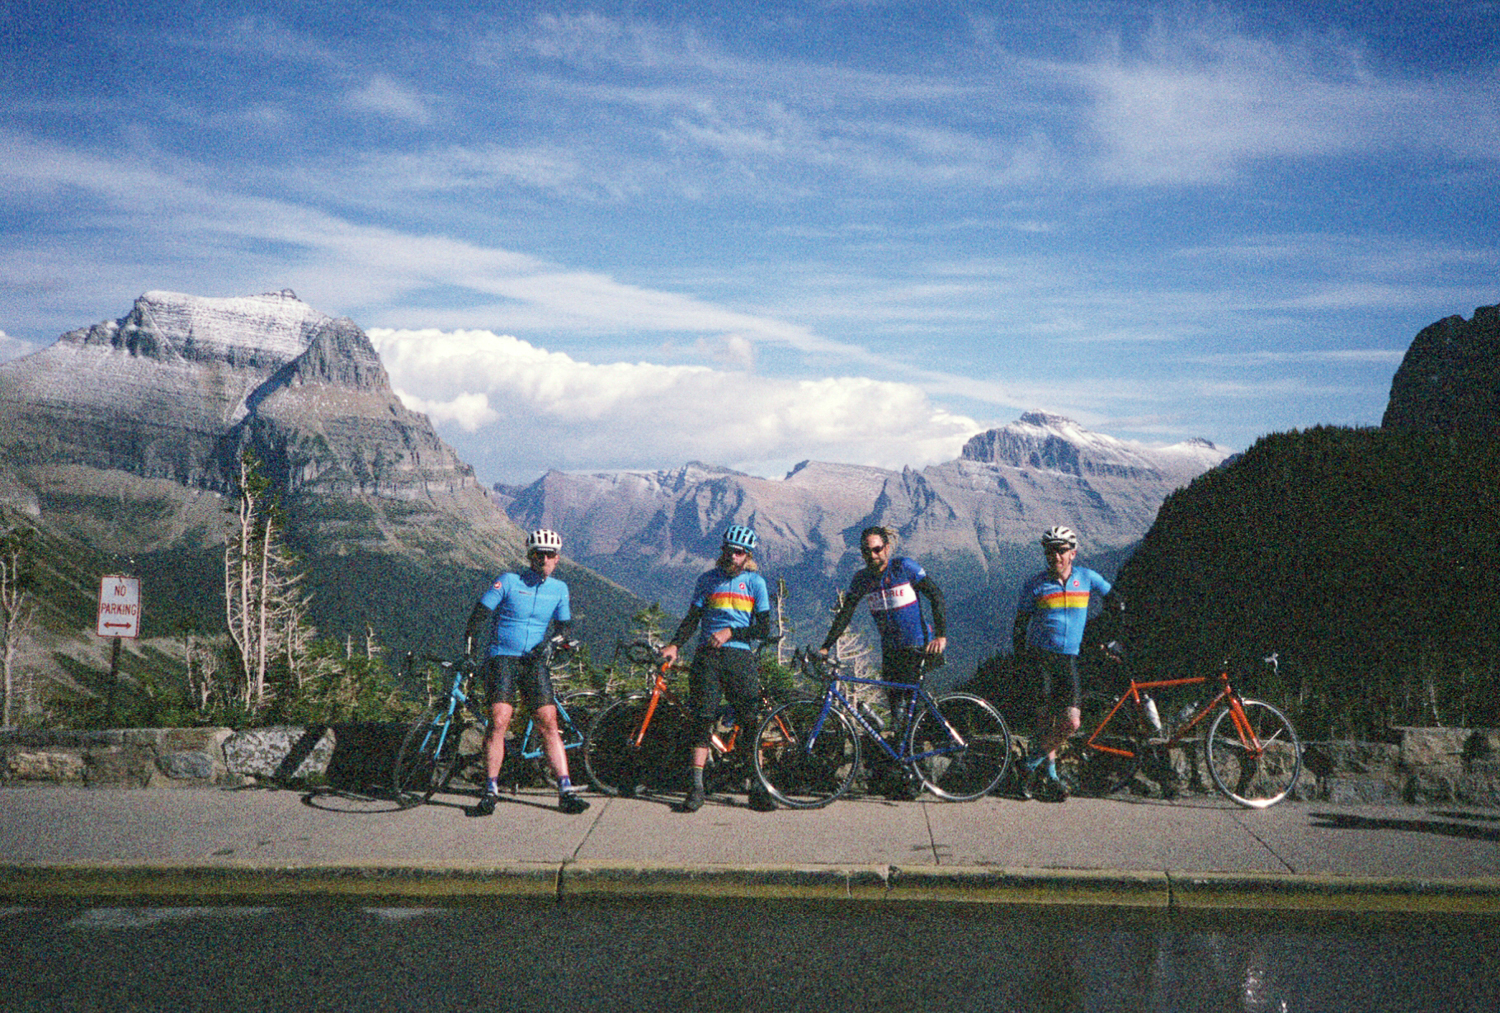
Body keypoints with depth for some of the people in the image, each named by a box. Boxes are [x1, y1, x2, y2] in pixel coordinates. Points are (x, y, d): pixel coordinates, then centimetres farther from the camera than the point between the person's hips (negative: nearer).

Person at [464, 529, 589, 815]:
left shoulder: (559, 589, 9)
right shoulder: (508, 581, -2)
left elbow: (563, 627, 16)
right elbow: (481, 613, -3)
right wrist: (469, 648, -13)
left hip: (535, 661, 3)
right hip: (502, 657, -3)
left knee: (549, 724, -7)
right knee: (499, 721, -15)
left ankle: (566, 791, -6)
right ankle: (490, 790, -5)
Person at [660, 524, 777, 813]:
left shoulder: (755, 582, 7)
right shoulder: (707, 580, 11)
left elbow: (764, 628, 2)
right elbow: (692, 618, 8)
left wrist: (730, 632, -11)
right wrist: (675, 645, -7)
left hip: (739, 657, 0)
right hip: (707, 656, 1)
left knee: (751, 722, -4)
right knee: (703, 720, -6)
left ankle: (758, 788, 3)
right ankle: (696, 786, -3)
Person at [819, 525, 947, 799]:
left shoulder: (905, 567, -10)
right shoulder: (862, 579, 2)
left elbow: (935, 596, -8)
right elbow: (845, 614, 3)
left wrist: (941, 635, -17)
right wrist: (826, 646, -7)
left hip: (918, 646, -5)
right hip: (890, 650, 5)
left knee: (904, 704, -15)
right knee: (897, 708, 4)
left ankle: (900, 778, -12)